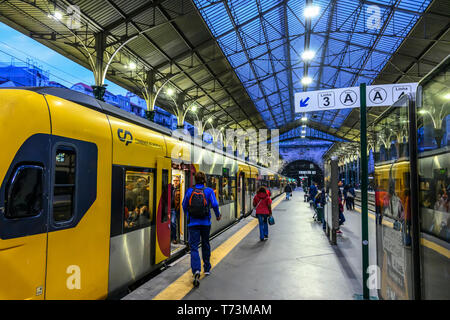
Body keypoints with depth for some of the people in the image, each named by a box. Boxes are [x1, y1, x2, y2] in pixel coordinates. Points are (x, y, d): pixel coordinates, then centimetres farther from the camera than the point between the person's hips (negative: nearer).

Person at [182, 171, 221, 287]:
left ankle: (196, 270, -20)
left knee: (193, 247, -2)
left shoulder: (189, 191, 0)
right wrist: (218, 216, 8)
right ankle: (207, 268, 32)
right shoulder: (209, 191, -4)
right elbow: (215, 205, -10)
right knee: (205, 245, 18)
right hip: (205, 222, 1)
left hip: (193, 223, -1)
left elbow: (184, 206, 8)